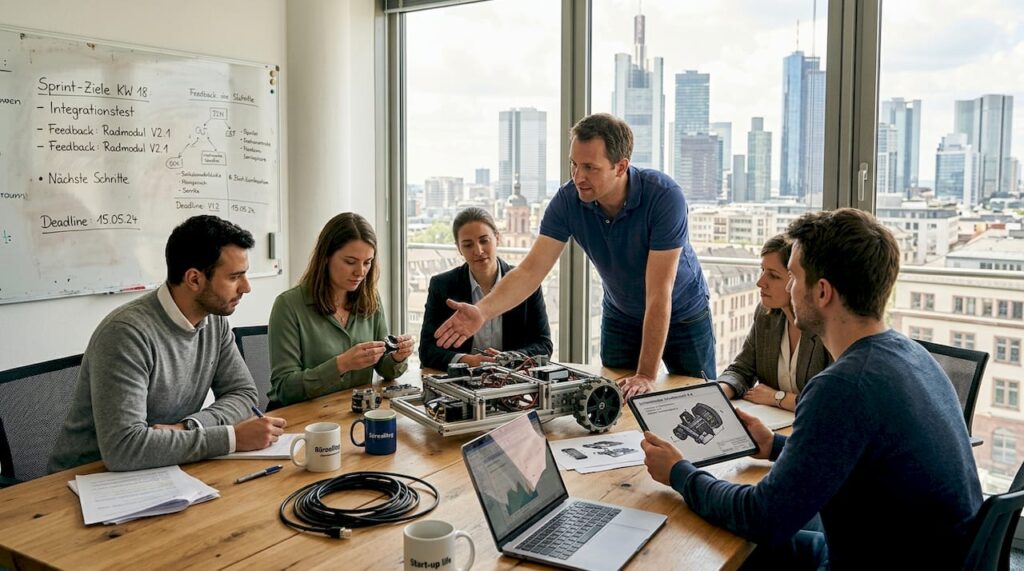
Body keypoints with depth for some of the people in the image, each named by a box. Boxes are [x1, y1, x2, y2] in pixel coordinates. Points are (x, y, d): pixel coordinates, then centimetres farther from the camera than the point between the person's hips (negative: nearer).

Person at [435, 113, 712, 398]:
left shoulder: (664, 196, -32)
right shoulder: (568, 199, -21)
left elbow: (659, 294, -33)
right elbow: (531, 270, -23)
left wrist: (646, 376, -34)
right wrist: (482, 311, -40)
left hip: (683, 316, -3)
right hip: (620, 318, 3)